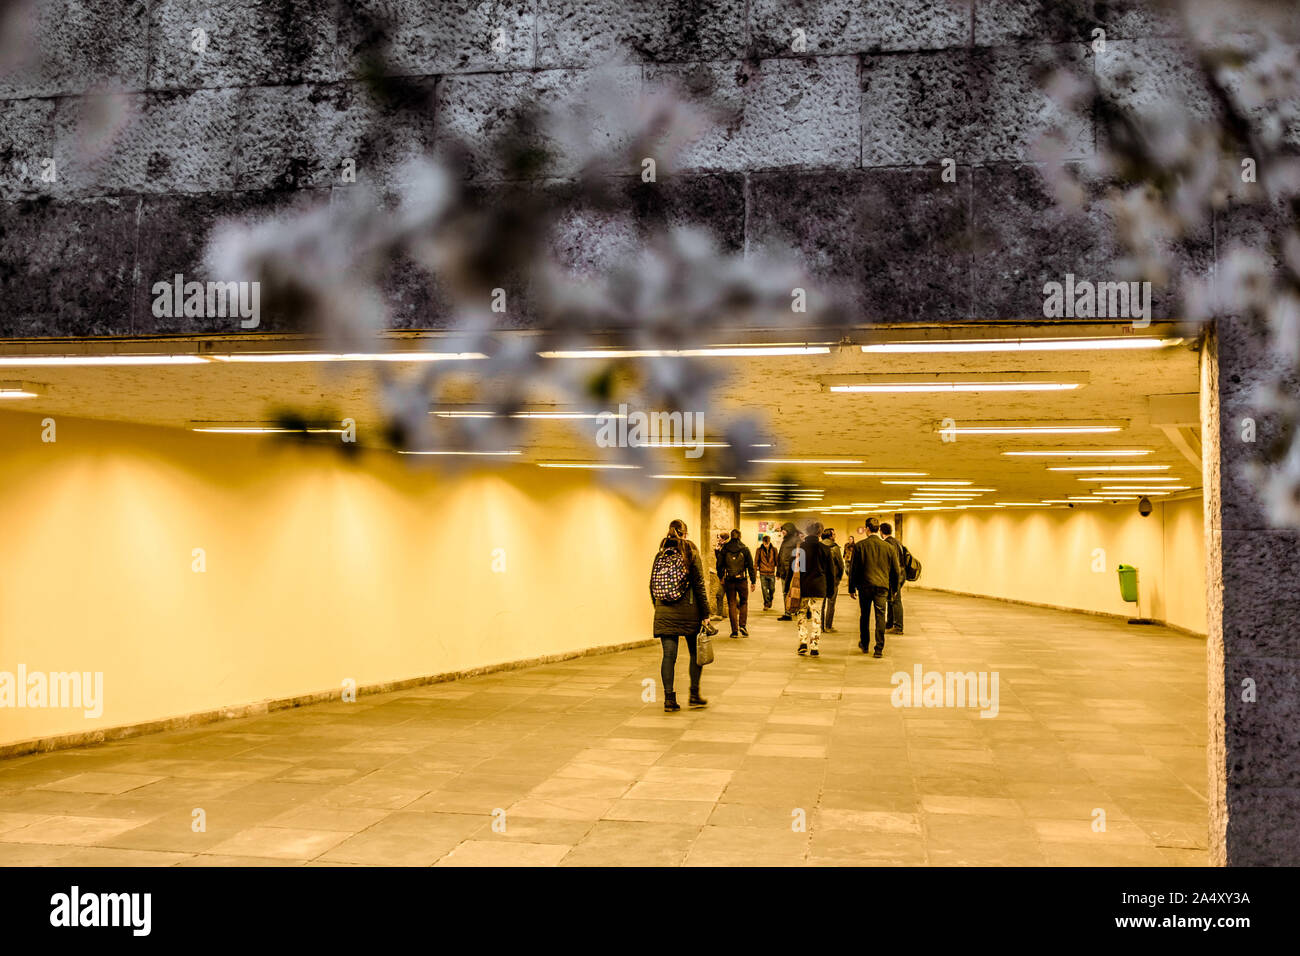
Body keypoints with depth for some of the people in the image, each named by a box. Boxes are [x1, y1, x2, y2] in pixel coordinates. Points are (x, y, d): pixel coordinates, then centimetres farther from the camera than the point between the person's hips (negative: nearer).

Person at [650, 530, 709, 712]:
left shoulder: (659, 557, 5)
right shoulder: (691, 555, -6)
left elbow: (652, 586, 10)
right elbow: (699, 586, -8)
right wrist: (705, 614, -4)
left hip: (664, 613, 3)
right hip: (689, 612, -3)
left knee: (669, 655, 4)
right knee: (696, 652, 14)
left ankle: (669, 699, 1)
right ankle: (694, 695, 15)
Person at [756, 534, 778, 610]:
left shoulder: (774, 549, 1)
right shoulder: (759, 550, -1)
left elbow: (777, 561, 8)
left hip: (771, 573, 1)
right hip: (763, 573, -1)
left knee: (772, 589, 8)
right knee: (764, 589, -7)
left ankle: (769, 603, 29)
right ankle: (766, 604, 1)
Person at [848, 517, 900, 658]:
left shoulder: (859, 546, -4)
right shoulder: (889, 547, 2)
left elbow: (854, 569, -3)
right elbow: (896, 571, 6)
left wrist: (852, 588, 5)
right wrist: (894, 589, 17)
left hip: (865, 585, 0)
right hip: (882, 586, 0)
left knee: (865, 616, 15)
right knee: (880, 617, 2)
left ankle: (864, 645, 28)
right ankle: (879, 649, -1)